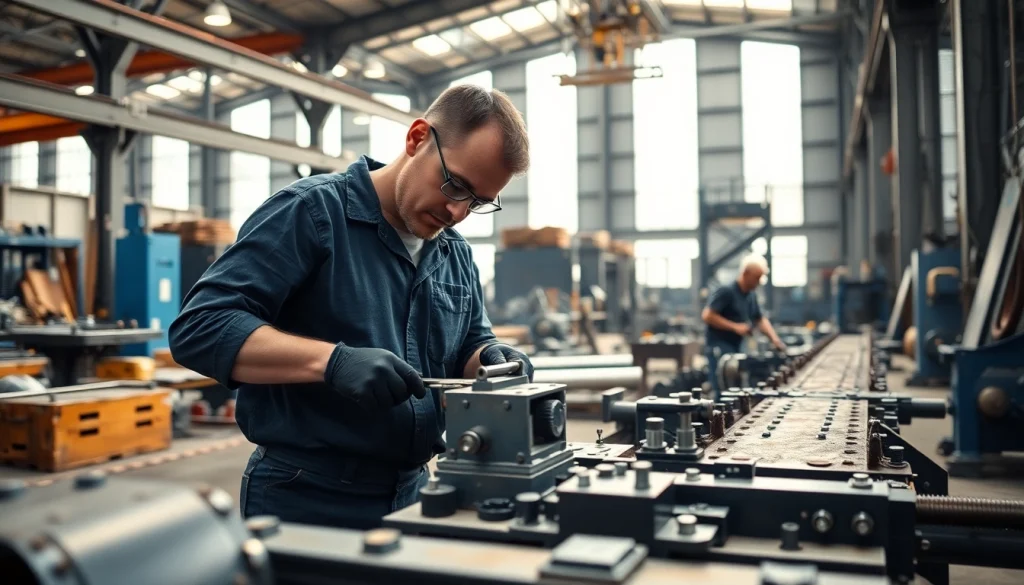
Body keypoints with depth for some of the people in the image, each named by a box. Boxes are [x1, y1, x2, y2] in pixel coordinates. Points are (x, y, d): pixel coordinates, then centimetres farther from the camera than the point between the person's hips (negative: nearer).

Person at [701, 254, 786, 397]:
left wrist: (775, 339, 4)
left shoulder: (751, 296, 12)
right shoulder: (726, 292, -15)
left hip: (735, 347, 9)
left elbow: (761, 320, 20)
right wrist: (735, 327, -20)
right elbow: (707, 316, -20)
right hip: (719, 347, -9)